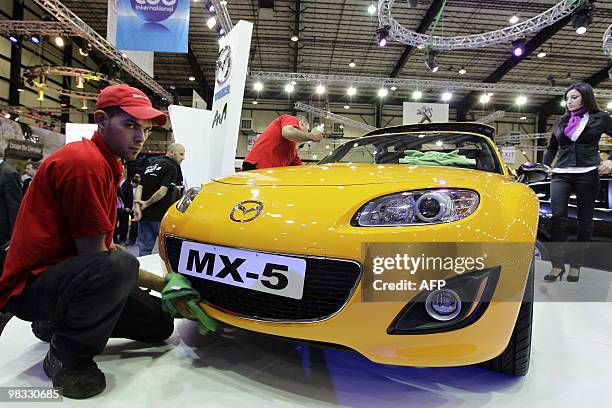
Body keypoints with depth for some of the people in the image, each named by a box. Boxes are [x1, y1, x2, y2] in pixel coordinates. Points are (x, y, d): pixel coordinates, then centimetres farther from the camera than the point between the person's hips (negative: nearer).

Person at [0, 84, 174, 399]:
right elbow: (94, 256, -22)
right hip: (29, 286, -10)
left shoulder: (105, 164, 11)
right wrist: (162, 284, -12)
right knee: (119, 266, -39)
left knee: (160, 325, 6)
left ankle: (60, 323, 15)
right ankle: (66, 359, -14)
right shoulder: (85, 163, -22)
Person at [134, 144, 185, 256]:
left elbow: (139, 187, 7)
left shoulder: (151, 165, 17)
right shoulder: (172, 167, -8)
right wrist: (147, 204, -6)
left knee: (144, 250, 10)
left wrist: (137, 205, -4)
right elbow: (162, 191, -18)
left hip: (144, 215, 7)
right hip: (160, 216, -7)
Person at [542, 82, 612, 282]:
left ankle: (576, 265, 13)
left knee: (584, 220, 4)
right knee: (557, 216, -13)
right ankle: (557, 264, -9)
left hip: (587, 174, -2)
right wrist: (545, 166, 14)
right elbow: (551, 149, 28)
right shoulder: (561, 122, 18)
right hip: (561, 175, 2)